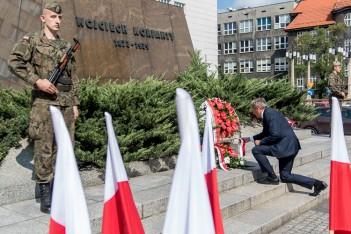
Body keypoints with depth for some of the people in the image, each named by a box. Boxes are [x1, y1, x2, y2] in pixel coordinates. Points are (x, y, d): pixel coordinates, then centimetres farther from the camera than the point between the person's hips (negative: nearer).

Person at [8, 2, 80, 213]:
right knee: (44, 150, -4)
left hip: (66, 104, 5)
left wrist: (75, 103, 12)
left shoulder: (66, 46, 17)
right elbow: (14, 61, -10)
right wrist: (37, 80, -17)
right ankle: (46, 199, 4)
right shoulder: (32, 41, 3)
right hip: (44, 103, -5)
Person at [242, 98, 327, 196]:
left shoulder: (269, 113, -14)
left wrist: (260, 142, -9)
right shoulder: (267, 114, 17)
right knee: (285, 176, 14)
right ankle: (316, 183, 11)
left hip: (286, 146, -10)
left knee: (256, 150, -11)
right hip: (289, 147, 10)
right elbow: (265, 133, 32)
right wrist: (250, 138, 30)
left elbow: (275, 135, -22)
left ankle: (272, 177, -4)